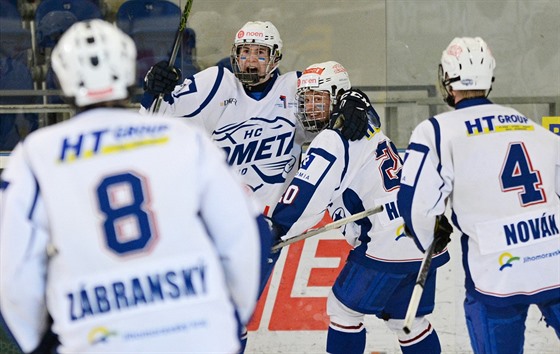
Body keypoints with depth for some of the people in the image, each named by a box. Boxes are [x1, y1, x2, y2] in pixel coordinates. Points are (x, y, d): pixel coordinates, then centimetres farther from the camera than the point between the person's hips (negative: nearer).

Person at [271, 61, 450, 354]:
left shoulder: (332, 141, -11)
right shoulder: (367, 129, 16)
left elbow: (305, 199, -14)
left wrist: (271, 233, -6)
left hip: (386, 249, -9)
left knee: (344, 309, 6)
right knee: (408, 319, 20)